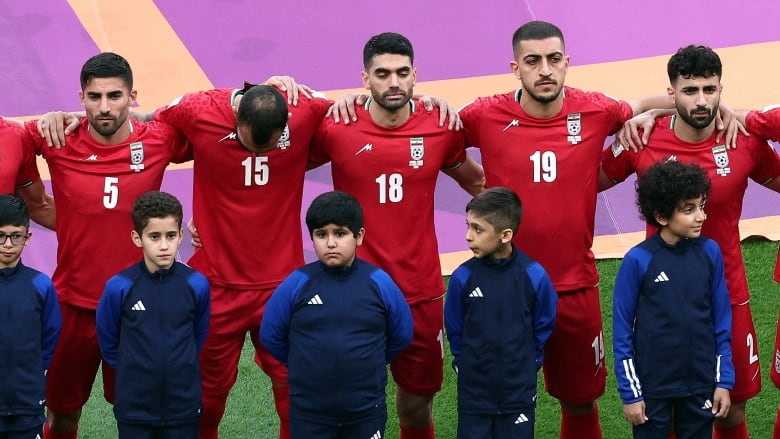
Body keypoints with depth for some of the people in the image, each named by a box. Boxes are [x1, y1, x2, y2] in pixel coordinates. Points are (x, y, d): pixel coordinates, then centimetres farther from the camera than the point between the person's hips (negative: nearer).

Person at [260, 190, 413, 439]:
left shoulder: (379, 282, -5)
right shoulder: (297, 283, -6)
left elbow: (401, 335, 9)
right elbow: (271, 335, 6)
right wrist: (307, 365, 10)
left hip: (366, 411, 0)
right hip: (309, 412, 0)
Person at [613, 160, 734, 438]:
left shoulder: (710, 252, -3)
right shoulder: (638, 260, -12)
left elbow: (721, 322, 5)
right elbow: (622, 330, -6)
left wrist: (724, 380, 3)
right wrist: (630, 392, -6)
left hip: (701, 384, 3)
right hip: (652, 386, -3)